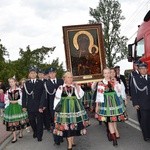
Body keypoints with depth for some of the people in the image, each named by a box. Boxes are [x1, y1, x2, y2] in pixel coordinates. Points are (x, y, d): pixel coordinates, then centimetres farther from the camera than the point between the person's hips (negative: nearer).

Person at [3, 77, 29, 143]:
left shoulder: (19, 90, -4)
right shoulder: (8, 91, 6)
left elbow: (22, 98, -5)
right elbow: (5, 99, 8)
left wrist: (16, 101, -11)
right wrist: (10, 101, -4)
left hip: (18, 107, -2)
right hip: (10, 108, 3)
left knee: (20, 120, 6)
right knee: (12, 122, 0)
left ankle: (21, 133, 29)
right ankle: (14, 137, 4)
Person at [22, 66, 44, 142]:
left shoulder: (40, 83, -1)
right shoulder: (26, 83, 6)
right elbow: (24, 95, 5)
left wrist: (41, 106, -12)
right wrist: (24, 106, -1)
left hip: (38, 105, -2)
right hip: (30, 106, 2)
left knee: (39, 121, 4)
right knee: (31, 120, 9)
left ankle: (39, 135, 19)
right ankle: (35, 132, 35)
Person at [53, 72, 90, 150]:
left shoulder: (76, 87, 6)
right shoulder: (61, 88, 0)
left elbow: (80, 96, -2)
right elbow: (57, 99, 2)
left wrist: (78, 88, -12)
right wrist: (56, 108, 0)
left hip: (75, 107, 3)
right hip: (65, 107, -2)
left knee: (74, 124, 8)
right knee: (67, 125, -5)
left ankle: (72, 141, 25)